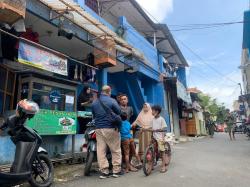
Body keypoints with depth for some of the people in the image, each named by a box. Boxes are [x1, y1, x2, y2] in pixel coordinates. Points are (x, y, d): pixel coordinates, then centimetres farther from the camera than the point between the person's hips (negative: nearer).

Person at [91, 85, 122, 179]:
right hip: (110, 128, -4)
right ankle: (116, 170, 13)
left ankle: (104, 171, 11)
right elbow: (119, 113, -5)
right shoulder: (112, 101, -7)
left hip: (98, 128, 5)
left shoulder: (94, 102, 9)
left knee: (101, 150, 7)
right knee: (116, 150, 7)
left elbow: (94, 116, 13)